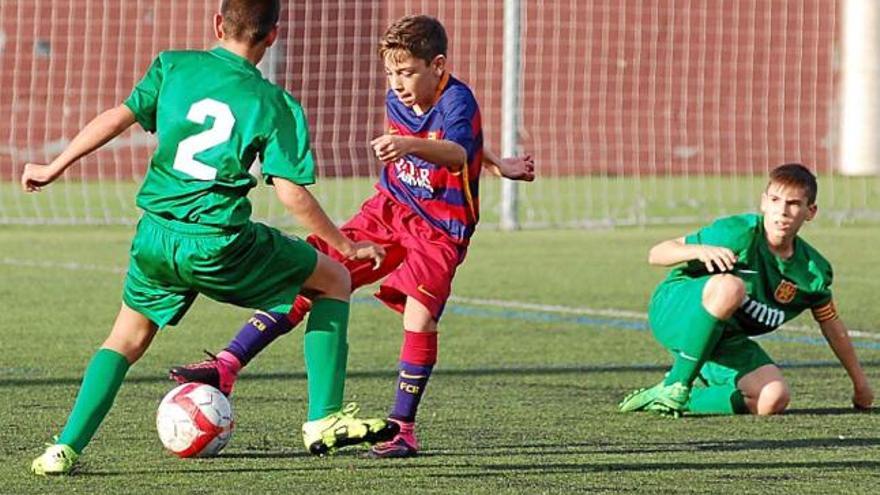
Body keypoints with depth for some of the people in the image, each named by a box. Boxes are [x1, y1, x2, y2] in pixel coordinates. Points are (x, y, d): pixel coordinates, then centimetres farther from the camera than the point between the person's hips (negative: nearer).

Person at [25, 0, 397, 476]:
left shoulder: (174, 66, 6)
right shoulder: (274, 104, -2)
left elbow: (118, 117, -2)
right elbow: (292, 192, -8)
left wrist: (53, 168, 7)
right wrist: (347, 246, 4)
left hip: (155, 236, 4)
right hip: (218, 242, -4)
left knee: (127, 338, 25)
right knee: (335, 280, 14)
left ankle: (65, 448, 10)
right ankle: (324, 421, 9)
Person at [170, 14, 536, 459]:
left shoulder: (456, 101, -22)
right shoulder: (397, 101, -1)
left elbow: (457, 152, -45)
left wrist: (410, 145, -65)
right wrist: (496, 163, 13)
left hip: (440, 229, -6)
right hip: (389, 210, 6)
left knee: (419, 316, -23)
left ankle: (403, 428, -6)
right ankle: (227, 366, -5)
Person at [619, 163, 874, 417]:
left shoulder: (813, 271, -4)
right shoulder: (740, 233, -19)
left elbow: (833, 327, 14)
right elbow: (656, 254, -17)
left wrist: (860, 383, 22)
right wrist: (699, 250, -38)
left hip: (724, 339, 5)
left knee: (773, 400, -22)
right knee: (729, 285, -38)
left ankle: (683, 400, -3)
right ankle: (675, 385, -28)